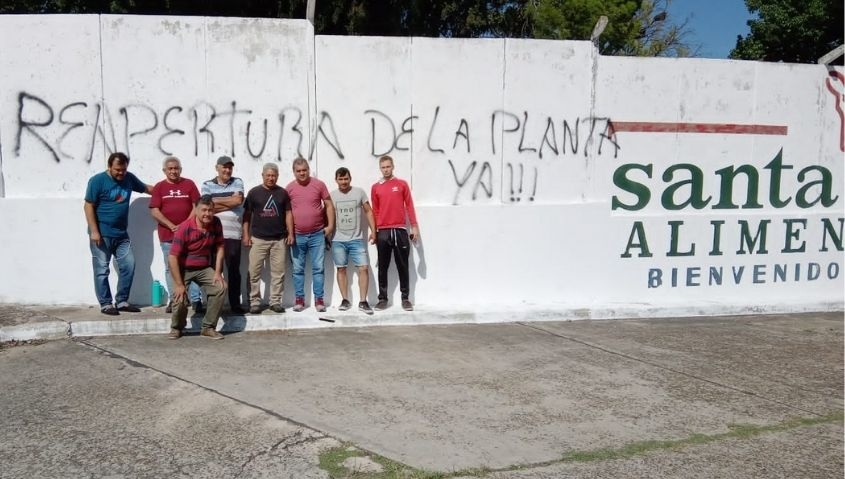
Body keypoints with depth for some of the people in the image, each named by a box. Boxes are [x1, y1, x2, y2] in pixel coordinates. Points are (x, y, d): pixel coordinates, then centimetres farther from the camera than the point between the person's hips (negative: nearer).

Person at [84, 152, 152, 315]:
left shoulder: (129, 178, 7)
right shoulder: (97, 181, -9)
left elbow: (146, 188, 24)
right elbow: (89, 206, -9)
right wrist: (94, 231, -15)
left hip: (121, 234, 6)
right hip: (102, 234, -6)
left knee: (128, 266, 4)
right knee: (102, 270, 0)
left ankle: (122, 301, 16)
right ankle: (105, 304, 9)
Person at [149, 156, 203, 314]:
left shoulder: (189, 184, 6)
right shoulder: (159, 187, 6)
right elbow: (154, 211, -1)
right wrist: (172, 226, -11)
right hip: (167, 235, 1)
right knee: (171, 269, 6)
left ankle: (196, 301, -4)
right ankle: (173, 301, 13)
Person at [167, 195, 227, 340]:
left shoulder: (216, 223, -8)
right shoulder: (185, 228, -23)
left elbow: (219, 247, 2)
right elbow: (172, 257, -23)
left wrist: (218, 272, -7)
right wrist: (179, 284, -22)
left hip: (204, 268, 4)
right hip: (183, 269, -4)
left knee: (221, 287, -17)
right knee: (180, 297, -21)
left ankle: (208, 328, -3)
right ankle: (176, 328, 11)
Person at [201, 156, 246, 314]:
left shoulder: (237, 182, 11)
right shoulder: (207, 185, 8)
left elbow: (238, 200, -6)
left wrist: (216, 201, -2)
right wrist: (229, 202, -6)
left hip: (233, 234, 0)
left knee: (234, 269, 2)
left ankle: (235, 304, 8)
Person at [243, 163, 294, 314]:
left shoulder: (282, 193, 8)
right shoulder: (254, 192, 2)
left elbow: (288, 214, 9)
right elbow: (247, 215, 4)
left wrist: (290, 233, 1)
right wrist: (246, 235, -3)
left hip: (279, 239, 2)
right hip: (258, 239, -2)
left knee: (278, 272, 5)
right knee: (254, 272, -1)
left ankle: (275, 301, 13)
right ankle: (255, 302, 7)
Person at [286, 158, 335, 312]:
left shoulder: (319, 184, -1)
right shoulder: (289, 188, 1)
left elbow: (328, 205, 4)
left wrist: (330, 225, -2)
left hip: (317, 234, -1)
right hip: (297, 236, 1)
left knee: (318, 268, 2)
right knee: (298, 269, 6)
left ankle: (319, 299, 9)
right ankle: (299, 299, 15)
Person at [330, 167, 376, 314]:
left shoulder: (359, 192, 0)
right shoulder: (332, 195, 2)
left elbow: (368, 212, 5)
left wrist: (373, 231, -1)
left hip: (357, 239, -1)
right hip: (338, 240, 1)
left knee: (364, 268, -7)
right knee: (341, 269, 6)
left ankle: (363, 302, -1)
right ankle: (345, 300, 16)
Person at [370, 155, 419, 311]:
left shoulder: (402, 184, 4)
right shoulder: (375, 187, 7)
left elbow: (409, 206, 5)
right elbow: (374, 211, 10)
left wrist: (414, 226, 0)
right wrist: (373, 231, 7)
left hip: (400, 230, -1)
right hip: (382, 232, 1)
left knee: (403, 266, 3)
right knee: (383, 267, 5)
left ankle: (405, 298, 9)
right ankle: (382, 298, 10)